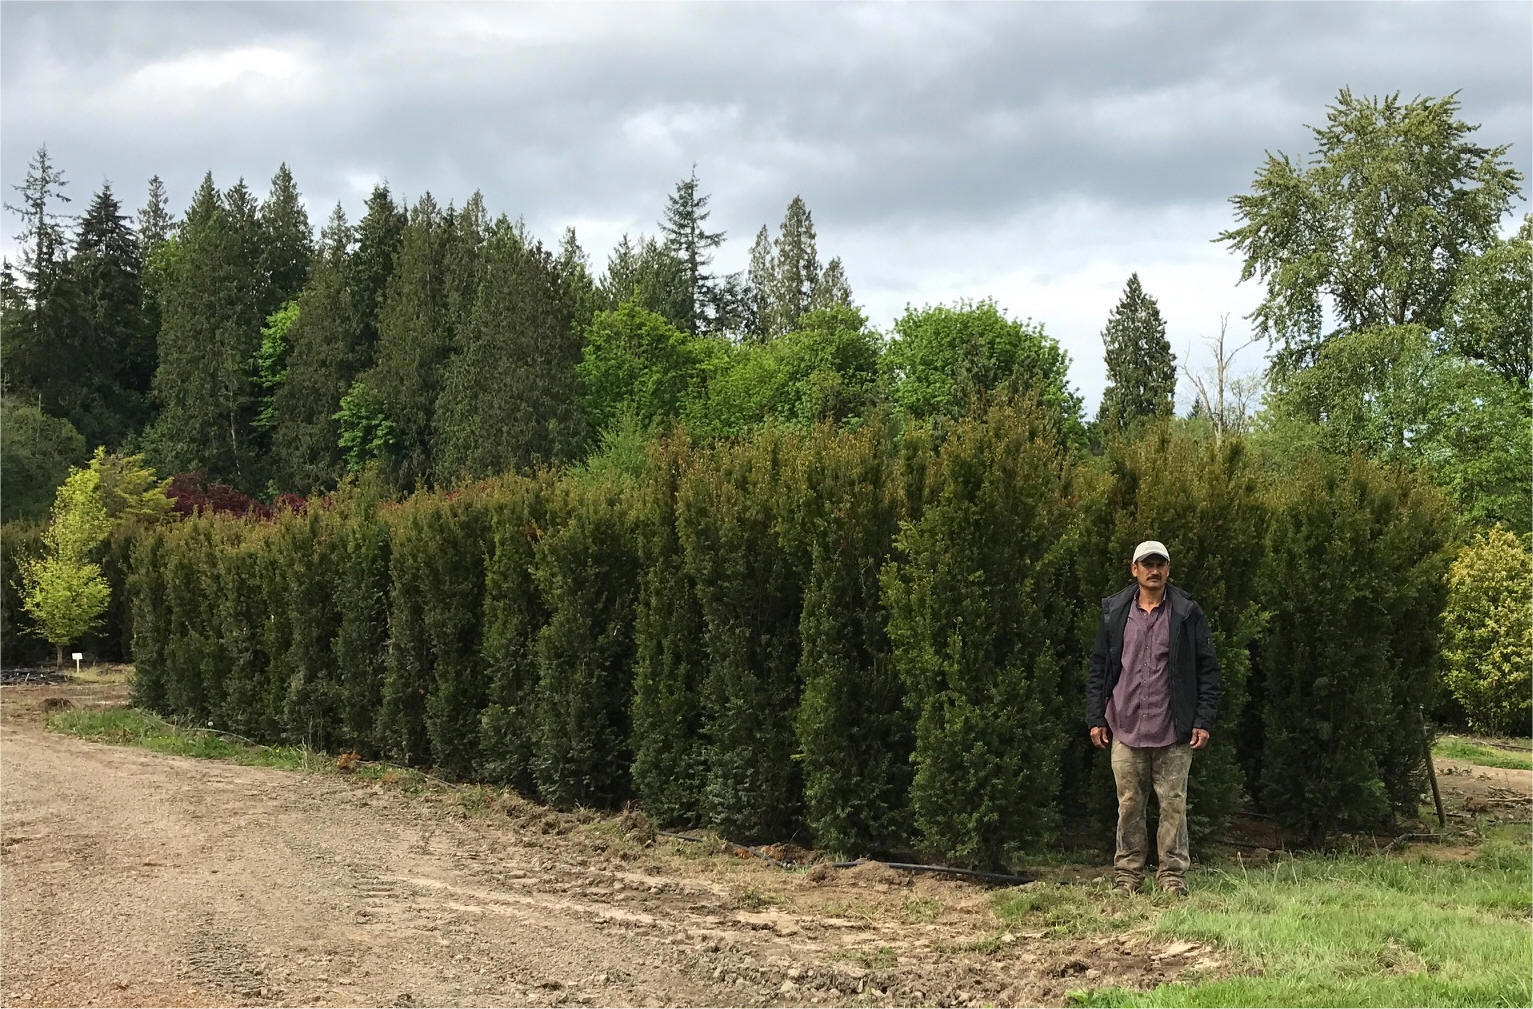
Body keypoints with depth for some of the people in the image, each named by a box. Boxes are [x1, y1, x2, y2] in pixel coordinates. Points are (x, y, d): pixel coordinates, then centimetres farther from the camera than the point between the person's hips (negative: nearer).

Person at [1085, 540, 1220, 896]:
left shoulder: (1188, 613, 3)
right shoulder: (1114, 612, 9)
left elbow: (1208, 670, 3)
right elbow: (1098, 668, 12)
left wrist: (1203, 721, -3)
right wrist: (1095, 718, 5)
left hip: (1174, 733, -2)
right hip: (1125, 729, 2)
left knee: (1174, 805, 1)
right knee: (1129, 805, 5)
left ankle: (1173, 877, 8)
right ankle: (1127, 876, 13)